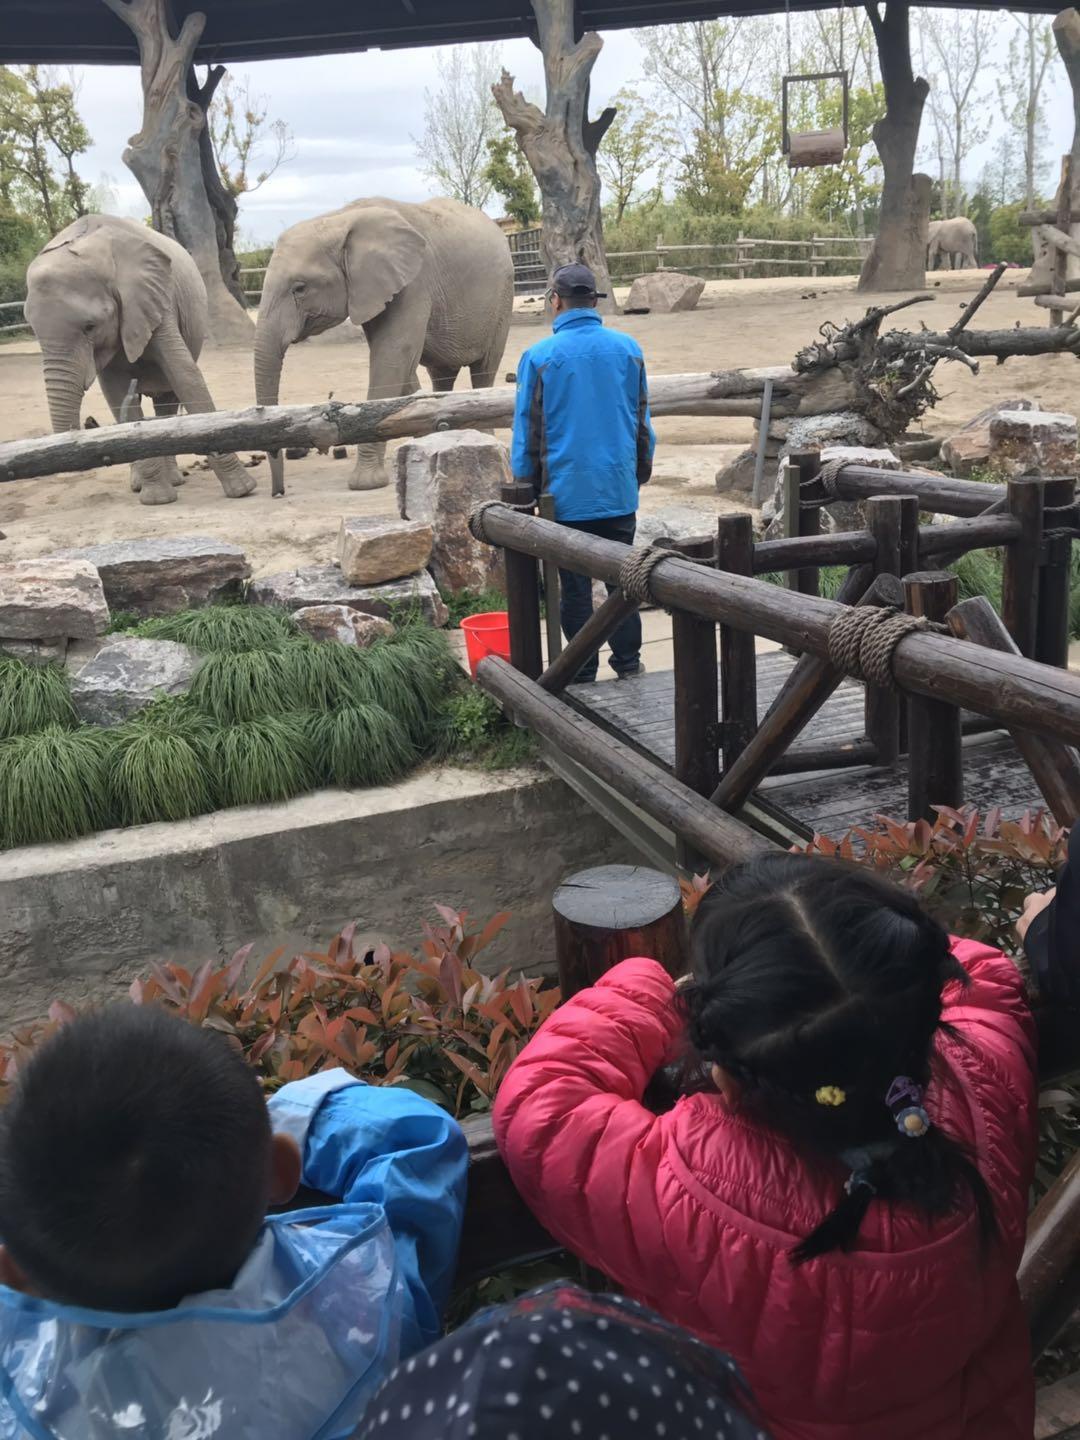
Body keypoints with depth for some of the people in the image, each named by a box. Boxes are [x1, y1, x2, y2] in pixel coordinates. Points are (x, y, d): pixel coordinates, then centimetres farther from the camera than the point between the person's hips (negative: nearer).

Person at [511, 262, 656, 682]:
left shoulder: (539, 356, -7)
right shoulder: (628, 348, 3)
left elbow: (526, 431, -3)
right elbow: (643, 420, 11)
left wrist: (526, 488, 6)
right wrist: (641, 473, 22)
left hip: (566, 493, -3)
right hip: (619, 490, 3)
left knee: (574, 587, 6)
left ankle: (582, 674, 12)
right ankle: (628, 663, 20)